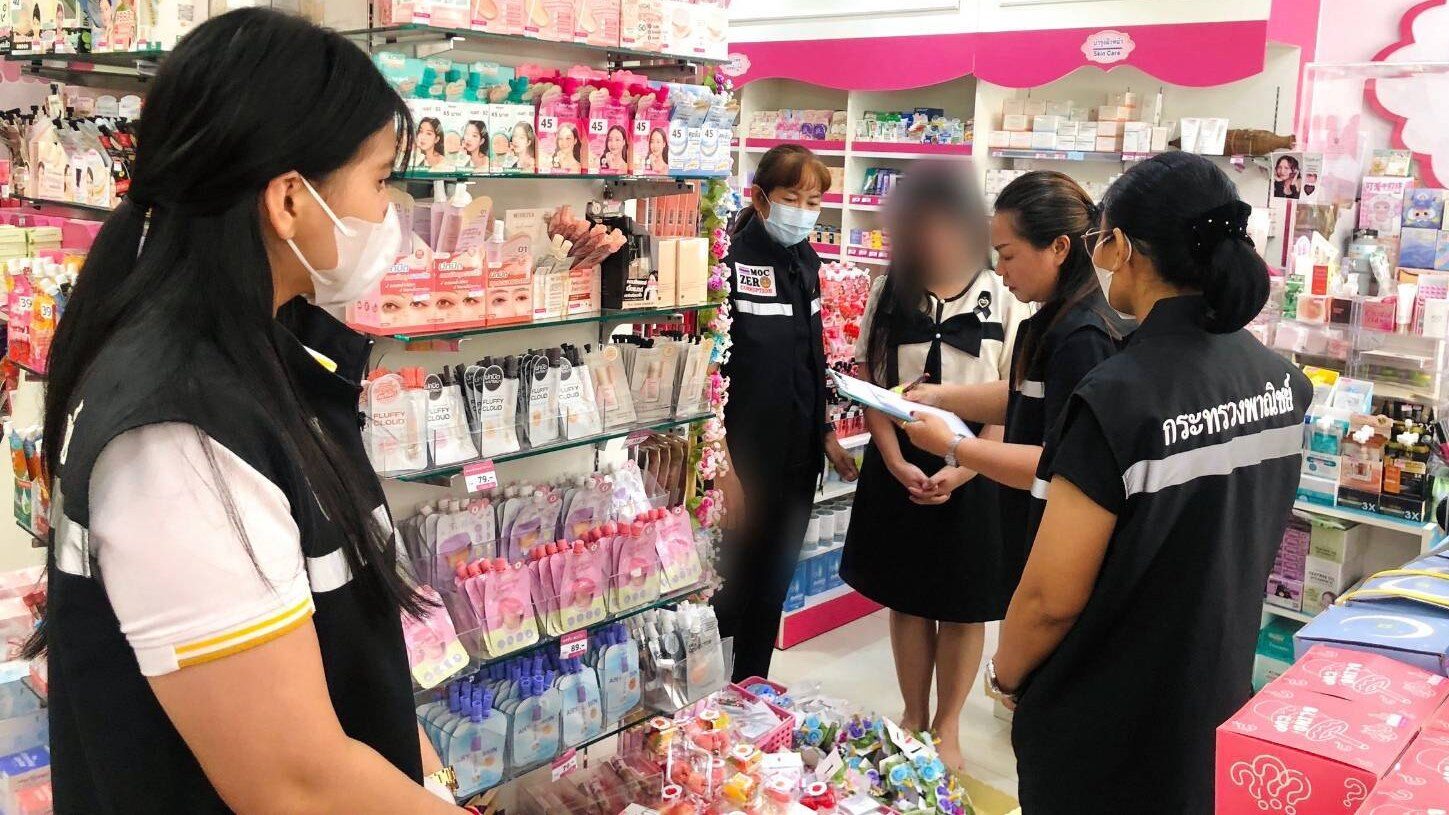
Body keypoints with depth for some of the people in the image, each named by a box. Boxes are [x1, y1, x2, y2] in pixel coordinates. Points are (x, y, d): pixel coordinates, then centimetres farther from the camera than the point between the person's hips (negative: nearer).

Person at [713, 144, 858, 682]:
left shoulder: (805, 261, 8)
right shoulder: (731, 262, -15)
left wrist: (824, 434, 17)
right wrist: (722, 464, -20)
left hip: (797, 455, 7)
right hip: (744, 455, -7)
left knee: (773, 586, 17)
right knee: (729, 588, 3)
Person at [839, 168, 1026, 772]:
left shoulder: (1003, 300, -7)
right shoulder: (887, 293, 2)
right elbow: (872, 384, 1)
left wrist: (959, 471, -17)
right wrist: (897, 463, -11)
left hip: (972, 473, -2)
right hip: (898, 469, 3)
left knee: (963, 607, 9)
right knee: (906, 599, 14)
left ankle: (947, 726, 29)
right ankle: (912, 717, 33)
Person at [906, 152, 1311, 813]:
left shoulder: (1118, 398, -27)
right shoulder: (1281, 382, -4)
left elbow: (1053, 597, -23)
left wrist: (1005, 673, -4)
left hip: (1108, 734, -7)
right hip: (1221, 706, 7)